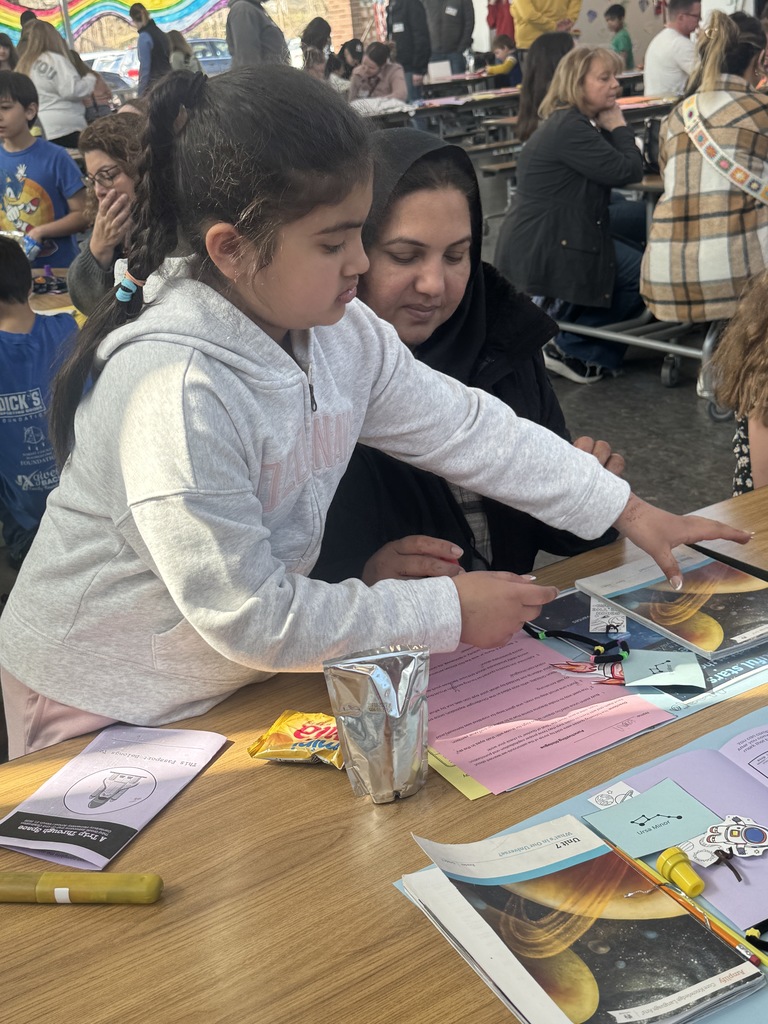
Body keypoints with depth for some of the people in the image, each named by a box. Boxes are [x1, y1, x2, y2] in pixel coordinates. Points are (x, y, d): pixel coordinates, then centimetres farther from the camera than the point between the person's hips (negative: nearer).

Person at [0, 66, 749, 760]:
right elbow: (251, 619, -29)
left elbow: (469, 429, -1)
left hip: (232, 682, 7)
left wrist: (629, 512, -2)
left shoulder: (340, 332, -9)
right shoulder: (176, 390, -33)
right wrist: (448, 612, -22)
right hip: (101, 715, -6)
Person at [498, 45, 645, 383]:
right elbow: (627, 171, -21)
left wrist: (611, 129, 2)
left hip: (557, 234, 11)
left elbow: (614, 170, 16)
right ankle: (575, 353, 2)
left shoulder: (575, 121, 13)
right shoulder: (570, 128, -20)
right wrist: (618, 127, -7)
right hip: (544, 249, -11)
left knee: (641, 217, 16)